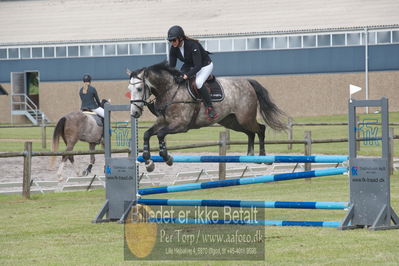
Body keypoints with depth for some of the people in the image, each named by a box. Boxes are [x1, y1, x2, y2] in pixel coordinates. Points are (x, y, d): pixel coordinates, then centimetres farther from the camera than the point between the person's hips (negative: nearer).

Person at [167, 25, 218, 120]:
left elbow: (198, 66, -36)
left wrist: (185, 76, -45)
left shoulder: (192, 45, -34)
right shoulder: (173, 48, -14)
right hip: (189, 66, 7)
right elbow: (171, 66, -8)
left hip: (205, 65, -7)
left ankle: (210, 108, -22)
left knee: (198, 82, -32)